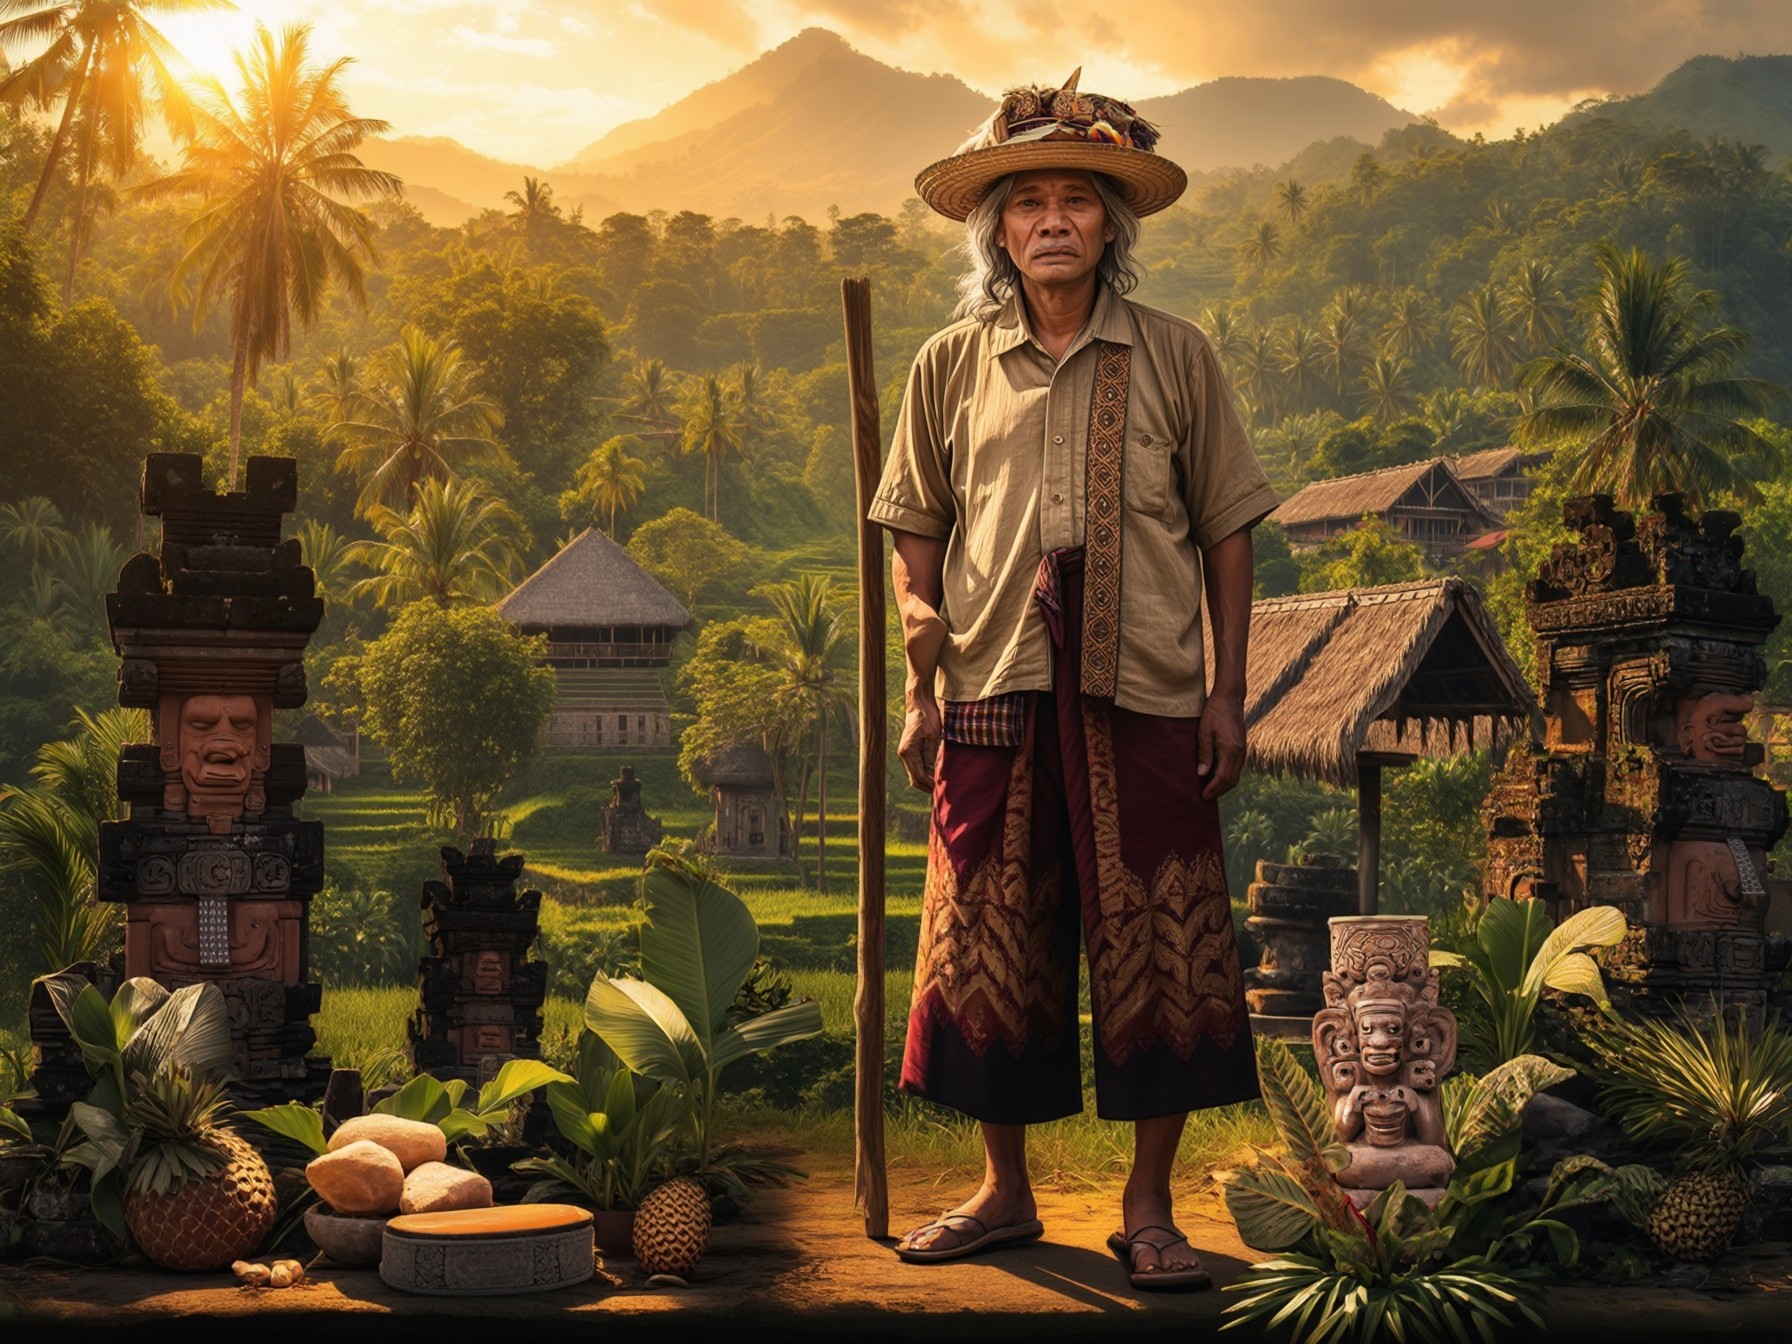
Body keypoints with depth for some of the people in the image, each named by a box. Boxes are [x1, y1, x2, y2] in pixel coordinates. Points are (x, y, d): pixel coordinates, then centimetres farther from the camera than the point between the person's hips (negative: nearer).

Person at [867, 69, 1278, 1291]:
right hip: (994, 691, 1)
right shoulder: (951, 368, 8)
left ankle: (1149, 1205, 13)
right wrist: (921, 687, 3)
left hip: (1144, 694, -1)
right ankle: (1004, 1191, 22)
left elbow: (1227, 531, 7)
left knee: (1162, 954, 0)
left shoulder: (1175, 357, 5)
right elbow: (915, 539, 12)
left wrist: (1228, 691, 2)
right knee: (987, 949, 6)